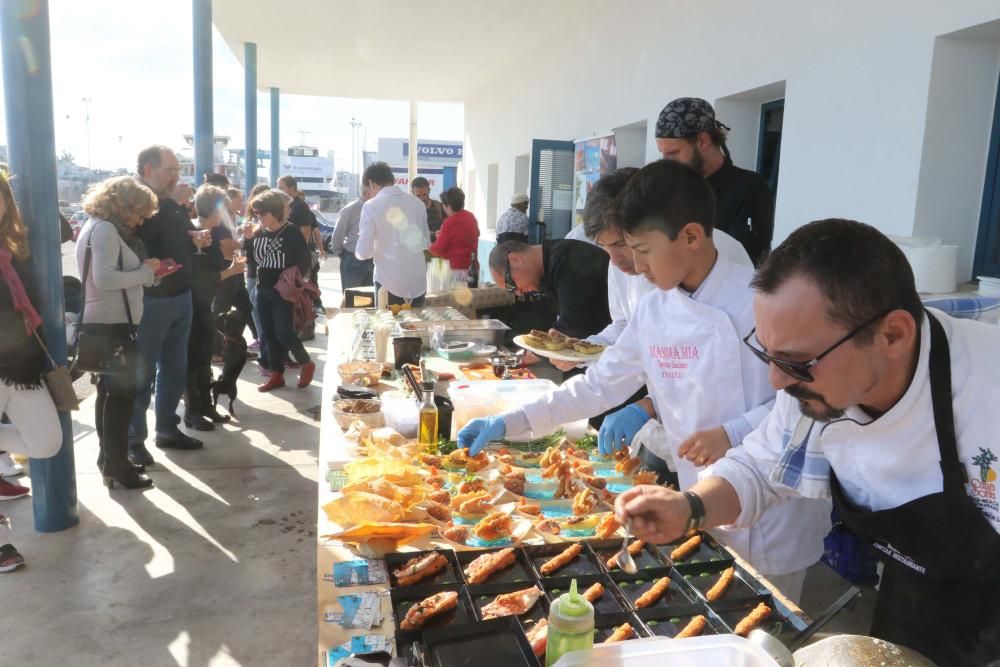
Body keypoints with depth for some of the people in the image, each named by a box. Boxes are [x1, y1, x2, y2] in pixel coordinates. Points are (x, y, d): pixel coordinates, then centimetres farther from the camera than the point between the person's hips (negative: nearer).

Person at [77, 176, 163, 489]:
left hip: (106, 322, 11)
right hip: (112, 323, -11)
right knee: (122, 393, -4)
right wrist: (145, 271, -16)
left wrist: (148, 272, 3)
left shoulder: (102, 227, 16)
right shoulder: (105, 229, -16)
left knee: (110, 391, 16)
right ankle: (117, 466, 3)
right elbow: (105, 279, -27)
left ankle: (109, 458, 27)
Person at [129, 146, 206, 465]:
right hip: (150, 301, -8)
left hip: (182, 298, 8)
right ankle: (133, 439, 12)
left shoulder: (175, 206, 13)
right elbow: (137, 242, -27)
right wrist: (173, 206, -24)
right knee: (142, 373, 1)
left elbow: (185, 240, 27)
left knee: (175, 369, 15)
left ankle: (167, 429, 29)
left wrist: (197, 240, 2)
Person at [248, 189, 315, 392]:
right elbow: (254, 259, 14)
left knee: (284, 333, -9)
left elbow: (304, 260, -10)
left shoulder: (291, 232, -9)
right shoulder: (260, 234, 8)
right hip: (263, 290, 7)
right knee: (269, 334, 9)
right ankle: (276, 374, 18)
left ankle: (306, 364, 14)